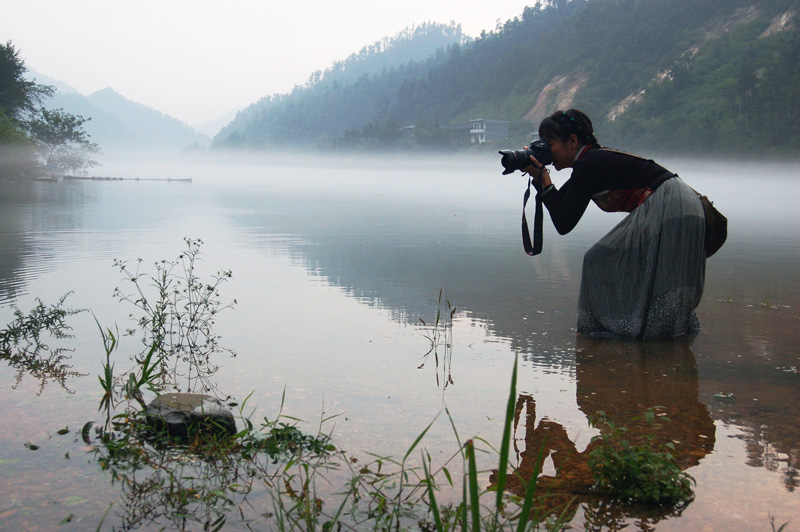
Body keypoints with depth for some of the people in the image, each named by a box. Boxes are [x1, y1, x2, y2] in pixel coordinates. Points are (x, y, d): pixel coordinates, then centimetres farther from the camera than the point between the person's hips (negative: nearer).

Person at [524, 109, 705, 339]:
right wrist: (538, 178, 10)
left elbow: (564, 223, -16)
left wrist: (544, 178, -10)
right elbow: (559, 203, 22)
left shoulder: (588, 165, -15)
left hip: (670, 207, -10)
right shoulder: (594, 160, 15)